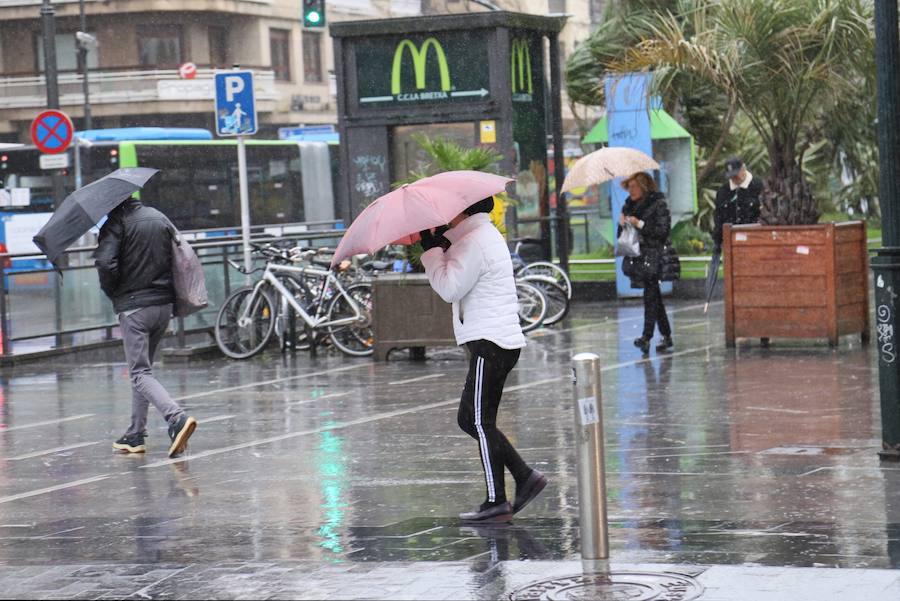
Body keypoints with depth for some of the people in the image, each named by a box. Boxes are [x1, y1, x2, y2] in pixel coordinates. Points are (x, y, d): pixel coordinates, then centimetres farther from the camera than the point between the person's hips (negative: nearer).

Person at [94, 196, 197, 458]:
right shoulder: (160, 218, 11)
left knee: (140, 373, -6)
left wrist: (113, 293, -4)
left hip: (133, 307, -7)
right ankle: (135, 435, 21)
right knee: (143, 367, 18)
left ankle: (177, 418, -28)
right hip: (164, 304, 7)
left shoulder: (116, 222, -10)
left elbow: (105, 263, -22)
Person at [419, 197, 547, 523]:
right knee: (470, 419, 13)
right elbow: (453, 282, 17)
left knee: (479, 421, -5)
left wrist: (432, 248, -12)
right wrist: (439, 243, 5)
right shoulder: (486, 234, 18)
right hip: (497, 341, 10)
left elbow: (449, 287, -22)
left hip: (490, 345, -10)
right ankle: (525, 476, 10)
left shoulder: (473, 243, -15)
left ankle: (496, 502, -3)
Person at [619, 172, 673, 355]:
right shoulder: (630, 204, 13)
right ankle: (666, 336, 17)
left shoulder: (658, 203, -8)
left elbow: (664, 230, -14)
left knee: (650, 298, -8)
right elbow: (622, 234, 18)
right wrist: (622, 223, -4)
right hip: (637, 256, 8)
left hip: (652, 256, -7)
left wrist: (640, 224, -18)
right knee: (654, 298, 11)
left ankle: (646, 338, -9)